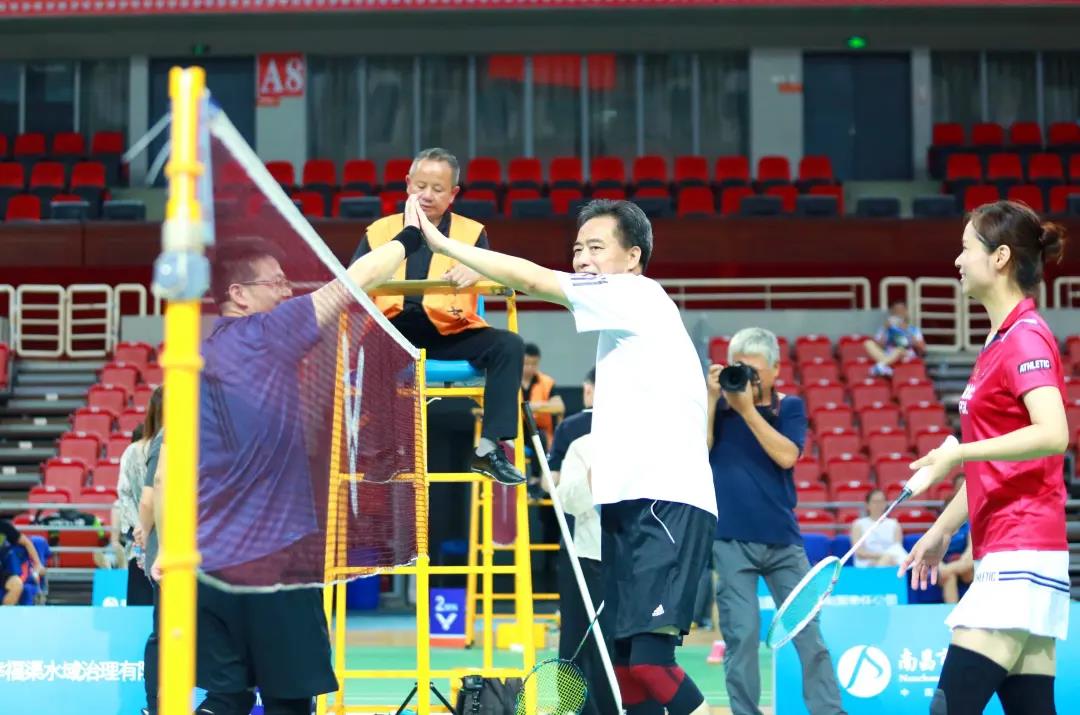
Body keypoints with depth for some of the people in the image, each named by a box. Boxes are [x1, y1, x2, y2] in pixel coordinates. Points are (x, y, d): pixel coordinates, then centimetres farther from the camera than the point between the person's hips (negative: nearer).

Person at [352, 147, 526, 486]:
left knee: (508, 345, -25)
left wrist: (477, 271, -27)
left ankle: (489, 448, -24)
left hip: (449, 333, 0)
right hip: (391, 333, 0)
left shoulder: (471, 232, 13)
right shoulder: (380, 231, 15)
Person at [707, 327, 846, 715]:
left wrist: (747, 408, -15)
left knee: (808, 630, 1)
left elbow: (786, 456, -11)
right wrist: (713, 397, -12)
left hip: (782, 538, 1)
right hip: (730, 541, -1)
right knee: (741, 636, -3)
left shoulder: (790, 407, 5)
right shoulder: (716, 403, 6)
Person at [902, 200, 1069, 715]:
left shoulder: (1026, 337, -10)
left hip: (1021, 552, -9)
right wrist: (943, 529, 27)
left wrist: (959, 453, -25)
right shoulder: (999, 342, 18)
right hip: (1003, 554, 9)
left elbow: (1052, 434, -26)